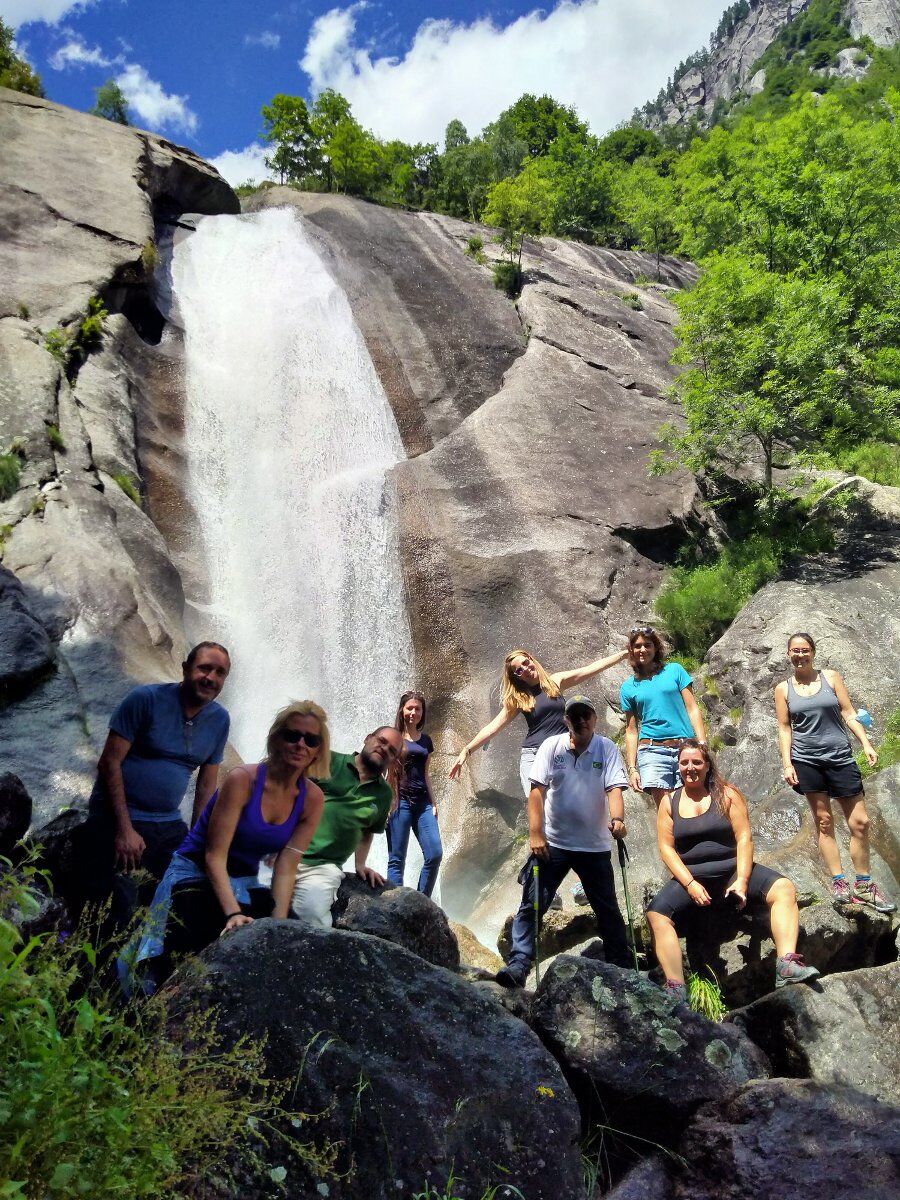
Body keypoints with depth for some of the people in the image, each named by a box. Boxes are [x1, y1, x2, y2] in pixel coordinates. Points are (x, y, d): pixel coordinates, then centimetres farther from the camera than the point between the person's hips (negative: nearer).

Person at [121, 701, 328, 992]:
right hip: (196, 877, -4)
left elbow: (286, 868, -10)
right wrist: (232, 913, -32)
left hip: (245, 886, 5)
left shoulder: (312, 799, -7)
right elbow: (214, 856, -22)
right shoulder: (243, 779, -22)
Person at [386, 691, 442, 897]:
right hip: (400, 800, -4)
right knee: (397, 859, -2)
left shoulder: (426, 740, 16)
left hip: (422, 802, 5)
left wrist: (433, 803, 14)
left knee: (435, 854, -6)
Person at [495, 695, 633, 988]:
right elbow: (537, 790, -6)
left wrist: (617, 819, -32)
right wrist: (535, 834, -14)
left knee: (608, 911, 12)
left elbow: (614, 788, -12)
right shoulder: (551, 746, -2)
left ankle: (622, 970, 26)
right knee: (531, 906, -4)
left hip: (595, 846, 1)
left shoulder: (607, 749, -2)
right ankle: (518, 966, 0)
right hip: (552, 843, 0)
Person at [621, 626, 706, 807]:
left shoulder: (674, 670, 11)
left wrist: (702, 745, -4)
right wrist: (632, 768, 6)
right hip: (652, 750, 0)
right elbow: (631, 731, 13)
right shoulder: (628, 687, 13)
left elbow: (692, 709, 7)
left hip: (685, 749, 0)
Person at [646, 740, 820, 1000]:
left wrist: (742, 880, -16)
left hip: (731, 871, 0)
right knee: (656, 915, -25)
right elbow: (666, 847, 0)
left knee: (783, 889, -24)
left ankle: (787, 965, -31)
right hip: (690, 877, 0)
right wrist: (690, 883, -14)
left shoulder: (726, 794, 4)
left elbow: (744, 837, -3)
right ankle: (676, 989, -26)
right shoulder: (669, 802, 6)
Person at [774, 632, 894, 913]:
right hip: (807, 760, -1)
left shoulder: (831, 678, 6)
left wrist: (866, 744, -7)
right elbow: (784, 728, 5)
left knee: (860, 821, 1)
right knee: (824, 822, 2)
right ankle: (839, 885, 7)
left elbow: (849, 714, 4)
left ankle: (864, 886, 13)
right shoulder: (783, 689, 5)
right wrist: (786, 763, -3)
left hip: (840, 757, 1)